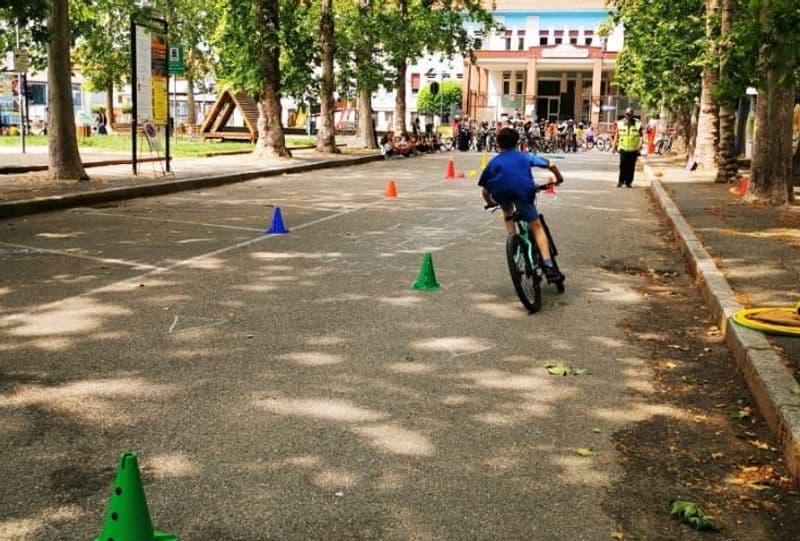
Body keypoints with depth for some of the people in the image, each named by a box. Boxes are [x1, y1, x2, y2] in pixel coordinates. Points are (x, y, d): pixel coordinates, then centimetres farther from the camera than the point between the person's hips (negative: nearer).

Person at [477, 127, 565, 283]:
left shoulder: (494, 162, 31)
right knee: (536, 227, 7)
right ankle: (549, 267, -4)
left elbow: (484, 190, 29)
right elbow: (551, 165, 26)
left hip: (501, 193, 1)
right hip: (523, 190, -1)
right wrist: (559, 178, 45)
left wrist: (491, 203, 48)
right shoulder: (525, 156, 31)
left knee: (508, 212, 36)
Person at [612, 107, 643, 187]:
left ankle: (628, 182, 12)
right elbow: (617, 135, 12)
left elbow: (640, 136, 1)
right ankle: (621, 181, 6)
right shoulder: (620, 123, 5)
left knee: (631, 167, 3)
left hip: (633, 149, 0)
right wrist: (614, 145, 9)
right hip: (623, 148, 0)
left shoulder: (637, 124, 2)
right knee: (623, 166, -6)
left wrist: (640, 145, -12)